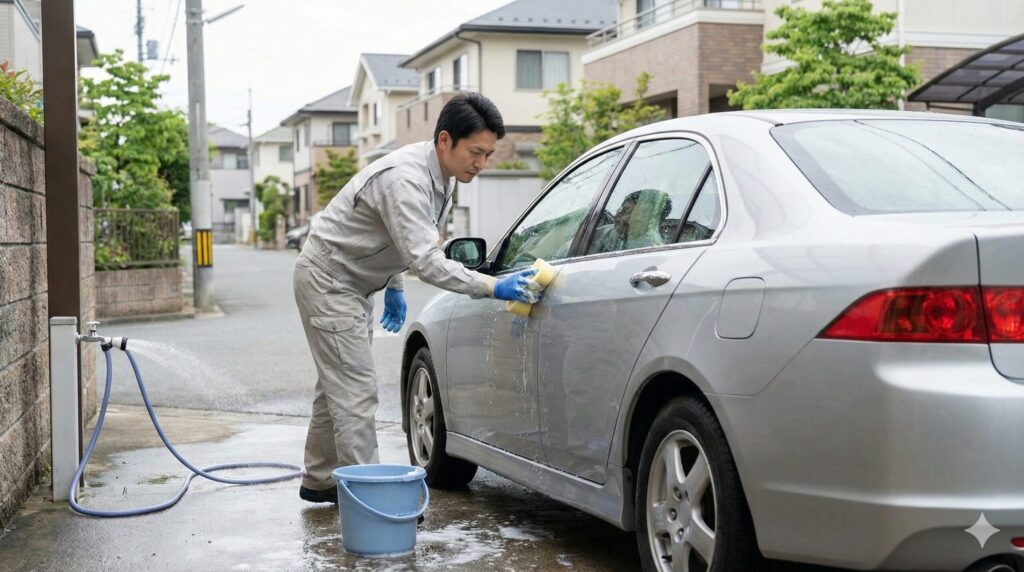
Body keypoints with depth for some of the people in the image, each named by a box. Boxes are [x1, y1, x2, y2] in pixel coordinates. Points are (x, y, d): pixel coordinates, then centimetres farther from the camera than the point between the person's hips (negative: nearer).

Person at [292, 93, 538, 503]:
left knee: (338, 387, 17)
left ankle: (319, 481, 29)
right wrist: (493, 287, -42)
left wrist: (394, 286, 18)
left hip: (352, 282, 10)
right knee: (356, 391, -11)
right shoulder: (405, 178, -30)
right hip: (327, 279, -10)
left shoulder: (437, 176, 0)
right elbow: (426, 261, -38)